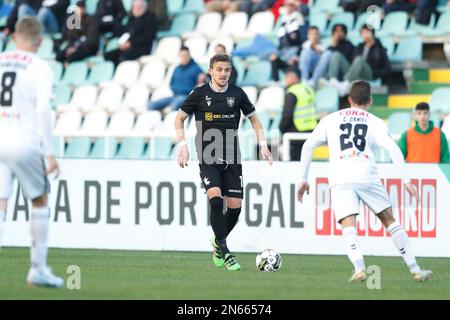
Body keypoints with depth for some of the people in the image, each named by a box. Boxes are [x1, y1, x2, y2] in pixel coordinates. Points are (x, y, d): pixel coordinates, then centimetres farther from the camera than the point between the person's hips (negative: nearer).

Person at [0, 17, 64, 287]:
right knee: (40, 202, 17)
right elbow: (44, 110, -11)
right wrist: (49, 153, -11)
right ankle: (38, 268, 18)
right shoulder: (41, 68, -3)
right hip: (25, 143, -3)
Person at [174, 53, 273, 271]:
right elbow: (179, 119, 9)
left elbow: (253, 119, 16)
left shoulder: (237, 94, 4)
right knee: (216, 198, -23)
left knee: (235, 206, -2)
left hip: (232, 159, 3)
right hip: (208, 158, -3)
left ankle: (218, 242, 26)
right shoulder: (200, 94, -2)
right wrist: (183, 145, -3)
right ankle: (224, 251, -14)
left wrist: (263, 144, 3)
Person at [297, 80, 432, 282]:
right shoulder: (375, 122, 15)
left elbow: (308, 146, 14)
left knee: (348, 227, -8)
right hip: (367, 175, 0)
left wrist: (303, 179, 19)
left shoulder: (331, 120, 19)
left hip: (340, 178, 0)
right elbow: (393, 149, 0)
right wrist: (406, 180, 0)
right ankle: (415, 270, 15)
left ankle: (359, 268, -33)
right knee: (390, 221, 13)